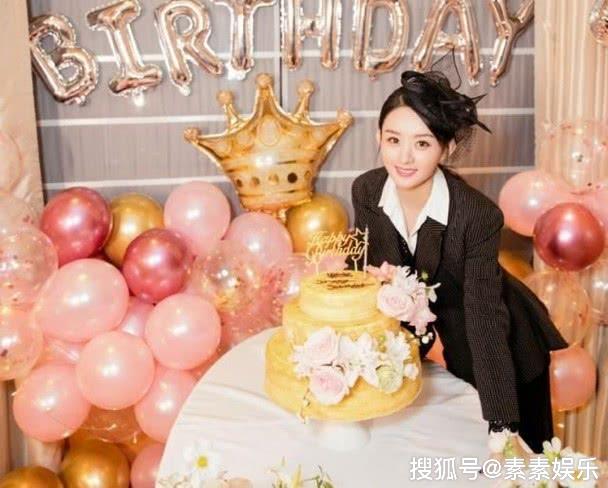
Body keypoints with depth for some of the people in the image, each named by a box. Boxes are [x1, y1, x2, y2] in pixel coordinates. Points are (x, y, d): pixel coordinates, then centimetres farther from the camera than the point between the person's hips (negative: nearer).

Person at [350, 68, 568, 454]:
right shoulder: (366, 191, -20)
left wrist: (502, 430, -31)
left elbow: (485, 318, -31)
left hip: (500, 343, -4)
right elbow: (370, 267, -4)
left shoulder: (480, 216, -34)